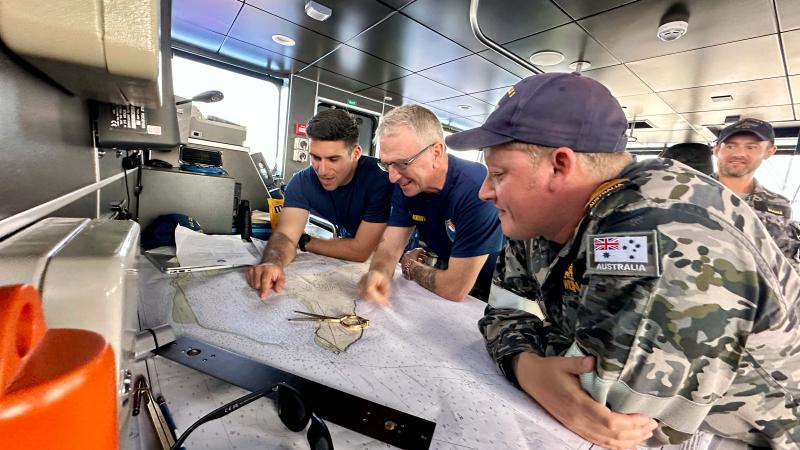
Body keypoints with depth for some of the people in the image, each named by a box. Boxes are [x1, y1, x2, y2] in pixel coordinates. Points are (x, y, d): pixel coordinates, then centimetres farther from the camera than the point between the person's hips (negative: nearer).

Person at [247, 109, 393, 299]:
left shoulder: (379, 178, -30)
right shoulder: (303, 182, -14)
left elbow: (360, 250, -29)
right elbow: (286, 234, -24)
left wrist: (304, 242, -17)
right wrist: (273, 262, -47)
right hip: (341, 266, 4)